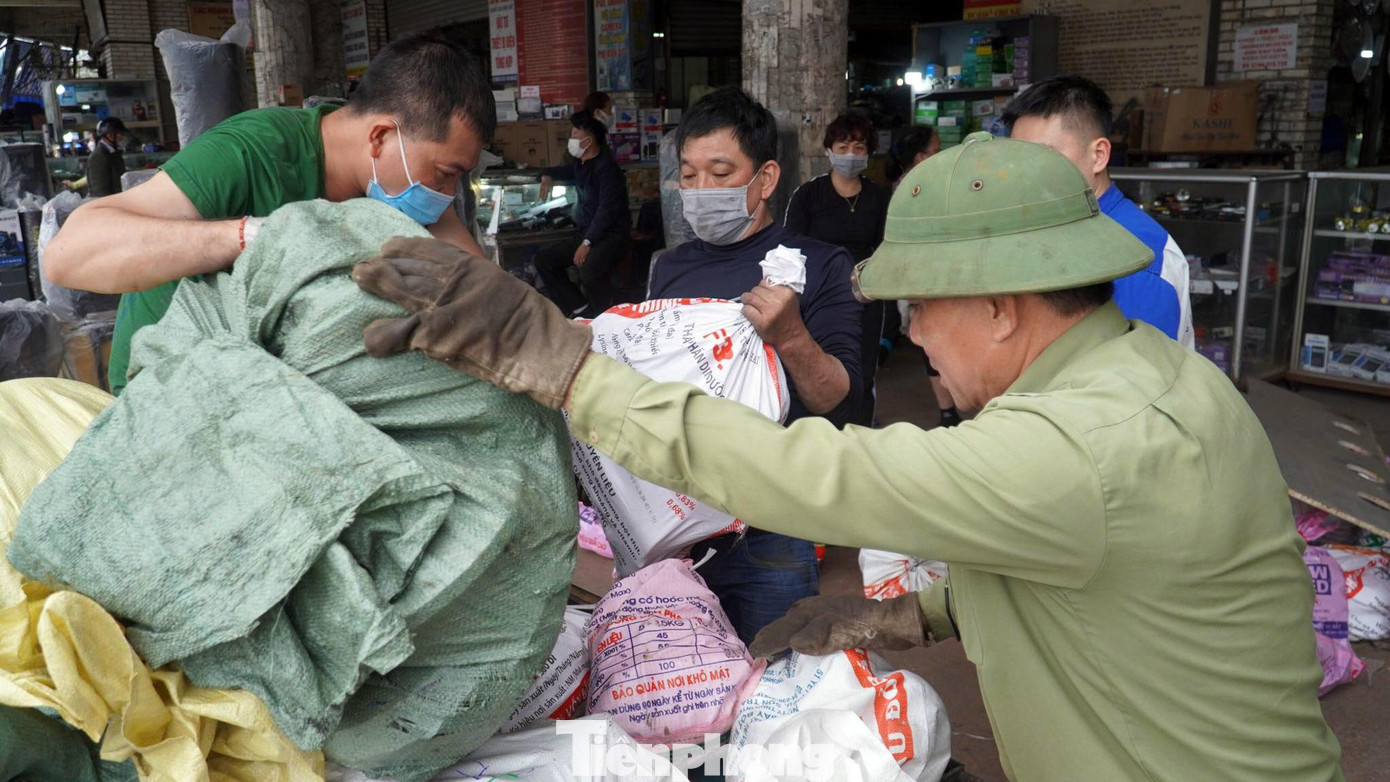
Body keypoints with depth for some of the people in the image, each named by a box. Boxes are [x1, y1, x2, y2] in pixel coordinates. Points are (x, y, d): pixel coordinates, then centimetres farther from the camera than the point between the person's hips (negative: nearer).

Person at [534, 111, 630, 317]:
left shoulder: (606, 167, -13)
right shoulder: (582, 165, 14)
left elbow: (607, 209, -23)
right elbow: (565, 172, 39)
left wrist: (588, 242, -30)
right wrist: (547, 176, 16)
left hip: (612, 234, -10)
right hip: (586, 232, 10)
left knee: (590, 267, -38)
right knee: (543, 259, 0)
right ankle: (581, 309, -3)